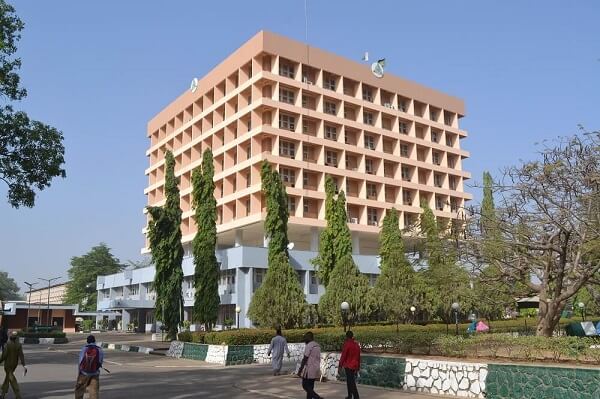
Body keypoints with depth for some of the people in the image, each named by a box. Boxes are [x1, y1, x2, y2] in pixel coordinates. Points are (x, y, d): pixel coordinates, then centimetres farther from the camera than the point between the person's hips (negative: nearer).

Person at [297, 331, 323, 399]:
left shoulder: (308, 346, -15)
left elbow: (305, 359, -17)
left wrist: (300, 370, -12)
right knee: (310, 387, 12)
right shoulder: (317, 346, 13)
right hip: (316, 369, 9)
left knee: (305, 386, -2)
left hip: (309, 369, -9)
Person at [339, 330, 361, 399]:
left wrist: (340, 365, -9)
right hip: (355, 366, 7)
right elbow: (358, 357, 13)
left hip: (348, 366, -7)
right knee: (349, 381, 19)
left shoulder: (347, 344, -14)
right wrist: (358, 367, 21)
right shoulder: (356, 344, 7)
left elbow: (343, 356, -15)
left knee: (351, 382, -6)